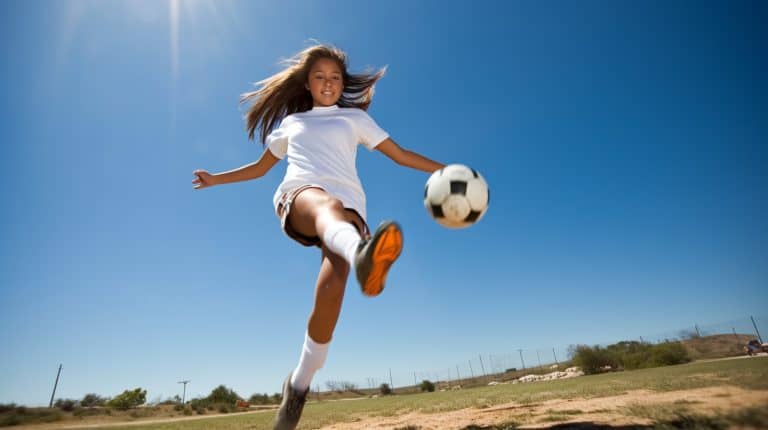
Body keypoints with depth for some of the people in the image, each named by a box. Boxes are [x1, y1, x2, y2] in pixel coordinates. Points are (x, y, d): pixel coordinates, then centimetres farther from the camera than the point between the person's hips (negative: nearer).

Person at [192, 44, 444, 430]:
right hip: (298, 196, 0)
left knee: (331, 289, -25)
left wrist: (445, 171, 10)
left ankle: (298, 385, -5)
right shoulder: (290, 122, 30)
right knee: (326, 203, -40)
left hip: (348, 204, 0)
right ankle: (360, 253, -77)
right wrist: (216, 179, 39)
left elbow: (400, 155, 19)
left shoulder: (355, 118, 26)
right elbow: (261, 166, 40)